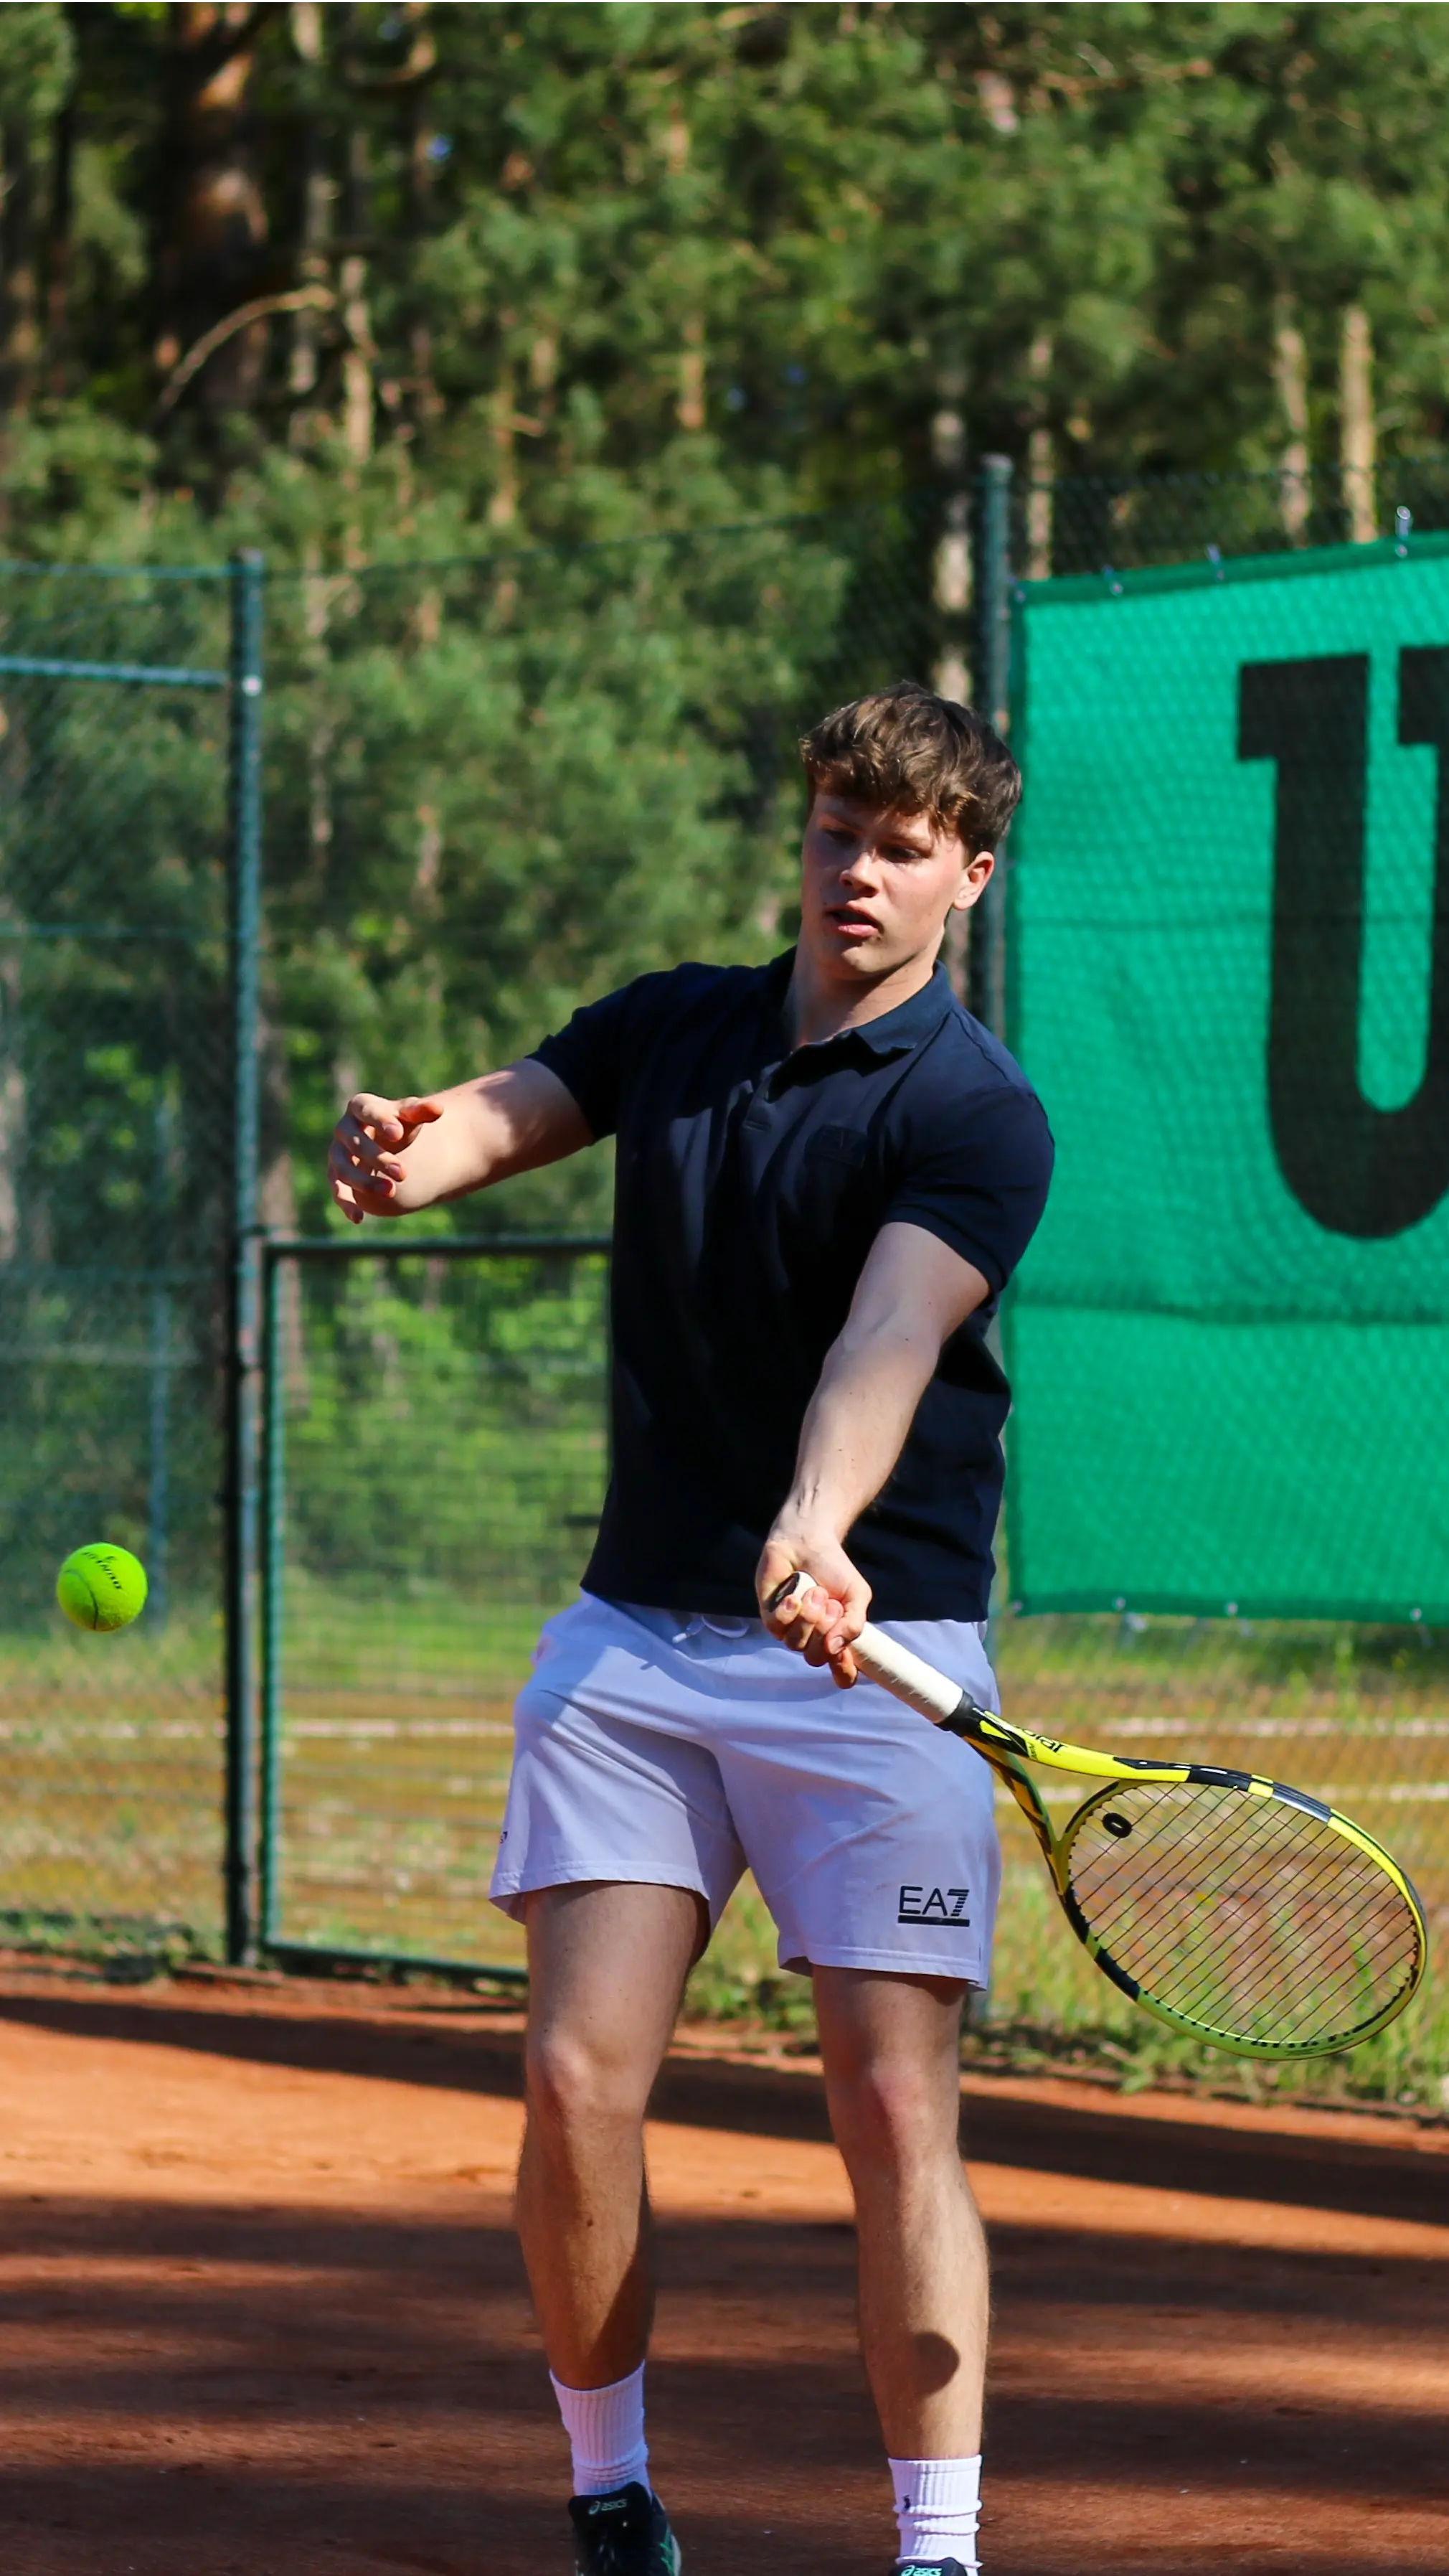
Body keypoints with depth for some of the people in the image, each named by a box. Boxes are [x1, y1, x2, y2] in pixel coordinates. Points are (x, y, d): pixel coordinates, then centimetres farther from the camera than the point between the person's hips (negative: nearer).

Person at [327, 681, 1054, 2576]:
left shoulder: (977, 1116, -8)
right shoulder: (674, 1028, 11)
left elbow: (887, 1341, -24)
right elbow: (499, 1117, 1)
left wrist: (816, 1531, -42)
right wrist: (397, 1154, -24)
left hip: (870, 1653, -4)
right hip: (633, 1641, 4)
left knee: (894, 2111, -8)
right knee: (579, 2082, -6)